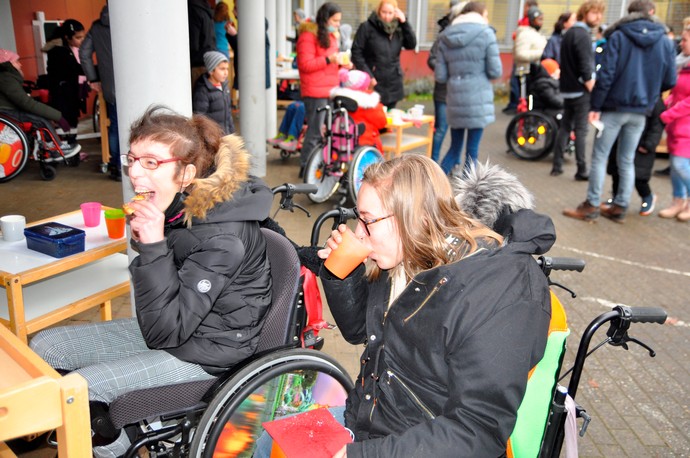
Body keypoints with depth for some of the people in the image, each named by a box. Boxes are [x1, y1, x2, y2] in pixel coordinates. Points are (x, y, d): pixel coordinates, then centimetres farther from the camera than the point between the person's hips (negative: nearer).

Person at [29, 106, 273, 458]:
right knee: (43, 347, 7)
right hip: (169, 326, 9)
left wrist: (154, 246, -34)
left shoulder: (221, 237, -29)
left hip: (205, 353, -8)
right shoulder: (177, 206, -5)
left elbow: (165, 333, -28)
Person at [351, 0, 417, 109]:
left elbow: (412, 45, 0)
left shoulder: (398, 29, 9)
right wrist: (368, 75, -14)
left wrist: (404, 22, -6)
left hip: (393, 86, 4)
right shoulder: (367, 27, -3)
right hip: (373, 84, -4)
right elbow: (356, 52, -7)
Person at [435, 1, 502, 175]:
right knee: (472, 151, 3)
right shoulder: (485, 33, -4)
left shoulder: (446, 36, 8)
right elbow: (495, 71, -7)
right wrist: (480, 72, 13)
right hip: (478, 99, -4)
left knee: (454, 147, 17)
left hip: (455, 99, 4)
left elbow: (440, 76, 5)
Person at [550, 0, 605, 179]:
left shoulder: (569, 32, 14)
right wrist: (594, 93, -15)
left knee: (565, 127, 12)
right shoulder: (583, 35, -14)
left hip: (567, 89, 8)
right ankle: (582, 171, 0)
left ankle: (557, 166, 12)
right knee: (581, 130, -4)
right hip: (581, 91, -8)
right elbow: (586, 69, -19)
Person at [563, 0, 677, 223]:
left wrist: (595, 106, -9)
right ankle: (620, 207, 16)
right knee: (627, 160, 12)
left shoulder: (618, 36, -6)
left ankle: (592, 205, 6)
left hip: (614, 107, -3)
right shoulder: (665, 41, 3)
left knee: (600, 156, 5)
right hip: (640, 111, 3)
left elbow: (606, 74, -13)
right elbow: (670, 81, 3)